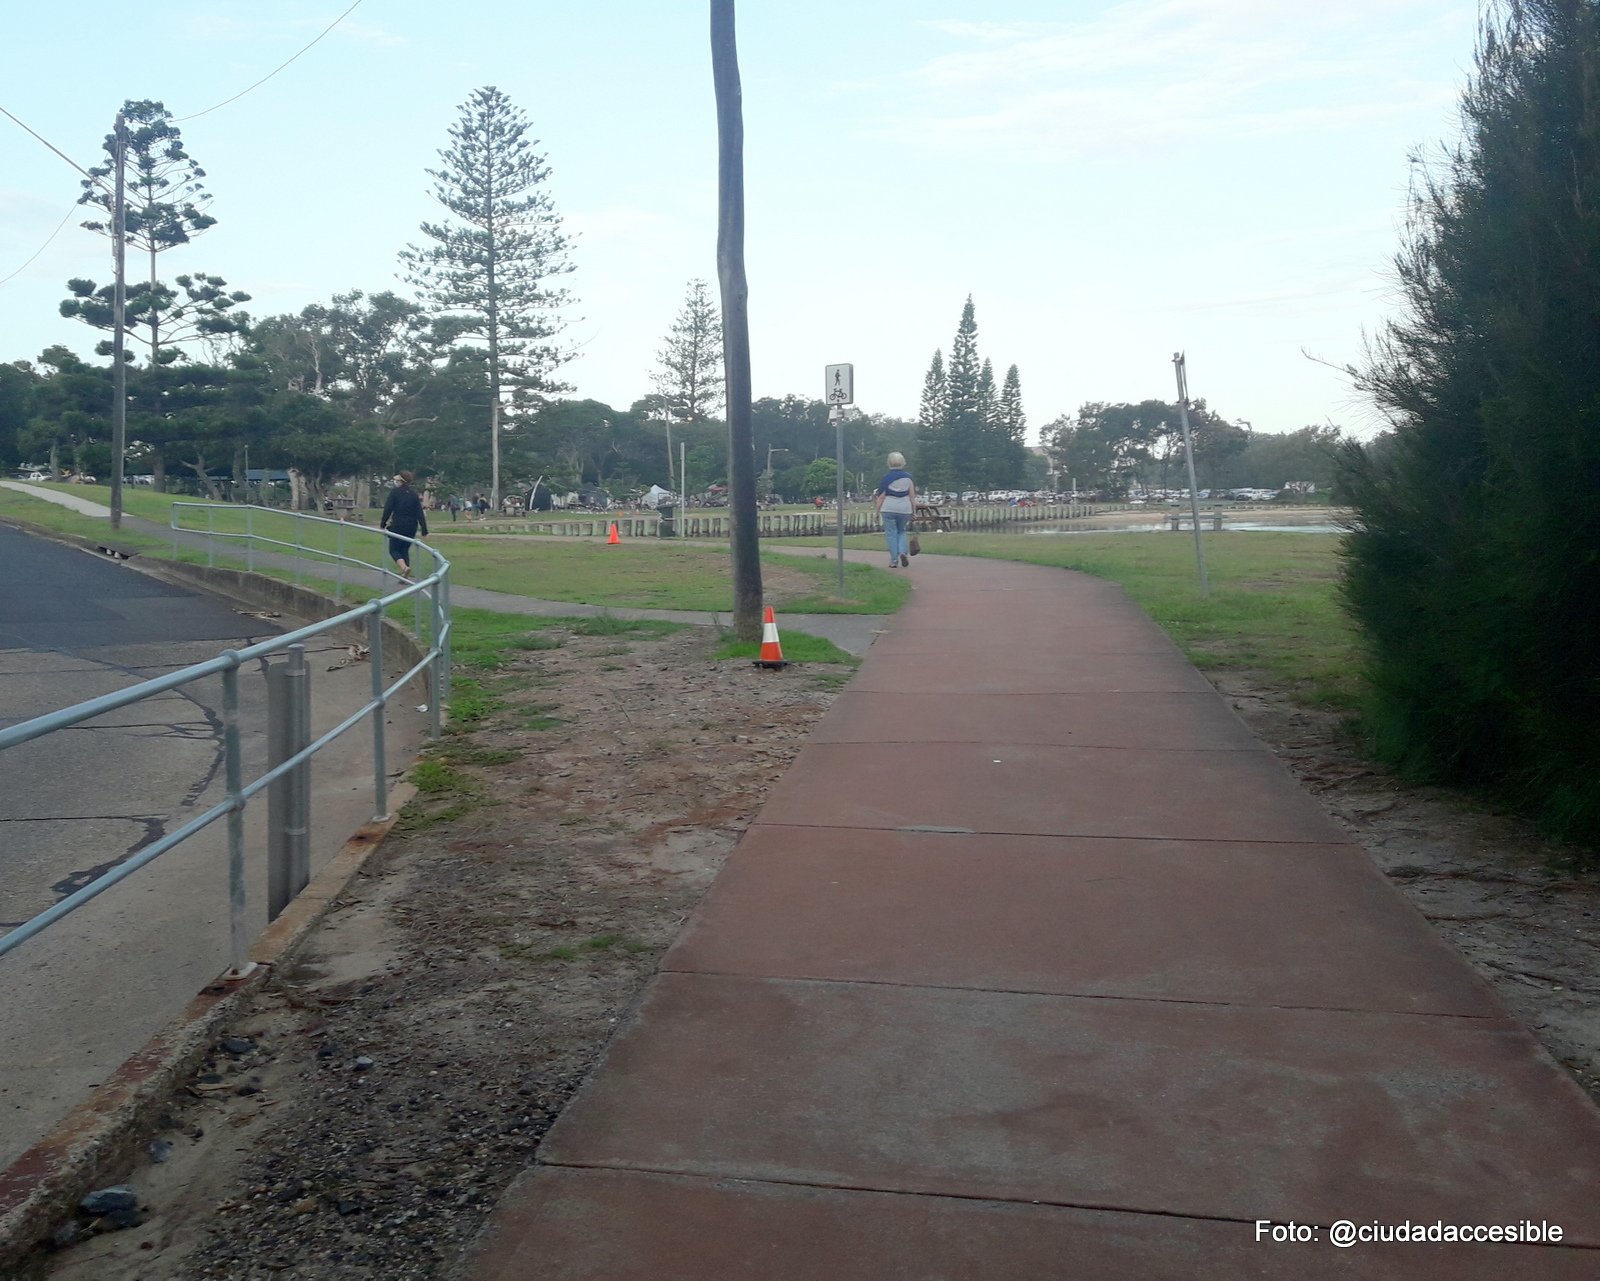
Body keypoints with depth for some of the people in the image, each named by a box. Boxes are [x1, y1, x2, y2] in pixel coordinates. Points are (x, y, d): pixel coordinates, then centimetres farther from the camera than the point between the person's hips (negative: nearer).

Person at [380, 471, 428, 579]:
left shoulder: (395, 492, -6)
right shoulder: (414, 493, 6)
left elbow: (388, 509, -8)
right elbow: (420, 512, 2)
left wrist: (383, 523, 4)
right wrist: (424, 529, 1)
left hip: (398, 525, -4)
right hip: (412, 526, 4)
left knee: (394, 549, 5)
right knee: (405, 549, 15)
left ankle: (404, 567, -23)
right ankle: (405, 576, 10)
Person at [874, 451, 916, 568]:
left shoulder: (886, 477, -5)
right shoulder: (908, 477, 3)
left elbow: (881, 496, -5)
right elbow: (912, 495, 3)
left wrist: (877, 510, 3)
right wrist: (914, 509, 10)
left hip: (888, 509, -2)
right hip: (905, 509, 3)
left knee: (891, 534, 4)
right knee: (902, 532, 19)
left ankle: (894, 561, 1)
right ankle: (903, 552, -4)